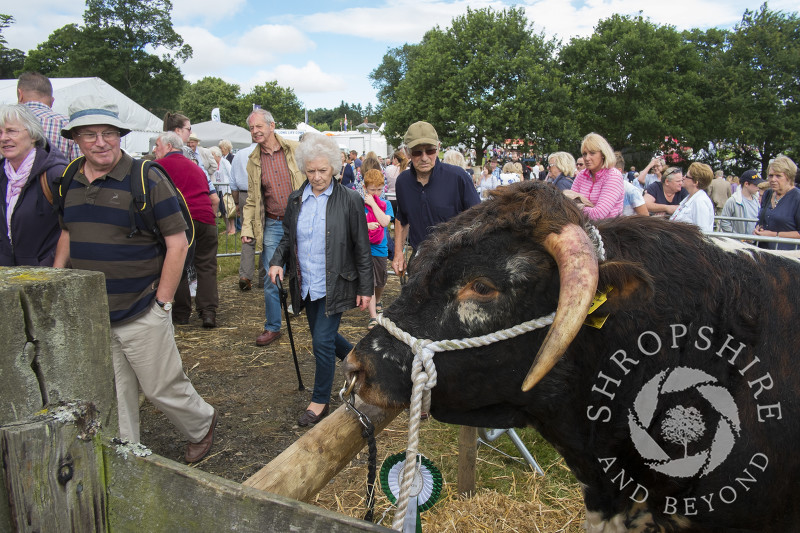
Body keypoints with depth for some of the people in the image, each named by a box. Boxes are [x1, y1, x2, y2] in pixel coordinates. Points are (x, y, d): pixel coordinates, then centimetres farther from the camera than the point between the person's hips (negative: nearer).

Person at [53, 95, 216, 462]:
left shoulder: (146, 178, -11)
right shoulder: (68, 181, 7)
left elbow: (177, 243, -12)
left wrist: (163, 301, -12)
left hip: (142, 314, -5)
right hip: (90, 315, 5)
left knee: (162, 388, 6)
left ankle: (202, 426, 34)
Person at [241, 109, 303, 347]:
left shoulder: (295, 149, -2)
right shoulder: (253, 161, 7)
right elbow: (252, 200, 12)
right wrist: (246, 228, 2)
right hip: (273, 225, 3)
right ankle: (272, 327, 19)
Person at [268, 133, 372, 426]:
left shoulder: (349, 199, -9)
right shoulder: (296, 199, 5)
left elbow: (362, 248, -6)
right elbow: (287, 237, 15)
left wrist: (365, 289, -8)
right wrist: (277, 261, -5)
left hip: (334, 285, -5)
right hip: (306, 284, 6)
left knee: (323, 340, -5)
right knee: (323, 337, 17)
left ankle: (320, 401, 16)